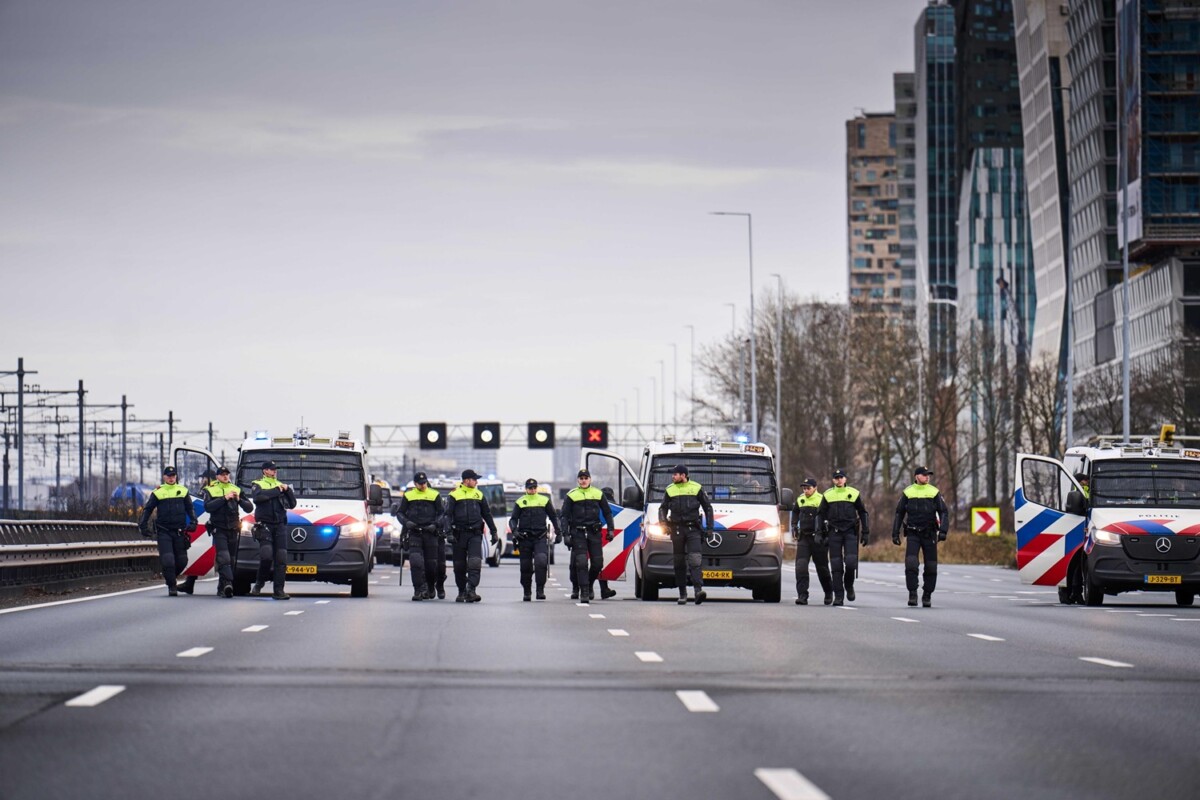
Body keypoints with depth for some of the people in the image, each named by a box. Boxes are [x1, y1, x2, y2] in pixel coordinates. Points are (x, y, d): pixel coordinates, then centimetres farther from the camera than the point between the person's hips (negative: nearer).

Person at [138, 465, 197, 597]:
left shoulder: (182, 491, 9)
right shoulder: (157, 493, 3)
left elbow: (190, 508, 17)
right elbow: (147, 510, 7)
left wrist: (193, 522, 4)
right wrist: (143, 526, -1)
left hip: (179, 532, 3)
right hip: (163, 532, -3)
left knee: (182, 561, 6)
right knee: (168, 560, -12)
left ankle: (169, 577, 31)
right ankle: (171, 586, -3)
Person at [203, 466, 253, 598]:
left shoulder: (236, 490, 15)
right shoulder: (210, 490, 5)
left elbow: (249, 508, 9)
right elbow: (208, 507, -13)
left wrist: (239, 499, -10)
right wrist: (224, 498, -18)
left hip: (233, 530, 4)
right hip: (219, 529, -4)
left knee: (231, 560, 4)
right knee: (224, 557, -20)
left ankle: (222, 588, 12)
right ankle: (228, 584, -34)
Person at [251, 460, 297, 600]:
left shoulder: (281, 485, 22)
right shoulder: (258, 484, 7)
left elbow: (292, 504, 17)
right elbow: (258, 497, -17)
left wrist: (288, 491, 1)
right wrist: (276, 491, -12)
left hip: (280, 525, 4)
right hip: (265, 525, -4)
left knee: (281, 559, -4)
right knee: (266, 556, -18)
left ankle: (278, 590, -4)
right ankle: (259, 583, 3)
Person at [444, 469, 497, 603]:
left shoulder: (479, 495, 13)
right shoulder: (454, 495, 1)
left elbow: (487, 514, 20)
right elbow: (448, 515, -2)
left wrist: (494, 532, 19)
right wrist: (449, 533, -13)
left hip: (475, 535, 2)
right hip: (460, 534, -2)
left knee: (475, 562, -15)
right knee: (459, 565, 5)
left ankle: (471, 590, -21)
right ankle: (461, 592, 18)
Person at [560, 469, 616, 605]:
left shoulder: (598, 494, 9)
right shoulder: (571, 495, 3)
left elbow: (607, 513, 16)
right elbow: (565, 516, 3)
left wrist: (611, 529, 8)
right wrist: (566, 534, -5)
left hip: (595, 532, 2)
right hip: (578, 533, -2)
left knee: (597, 563, 2)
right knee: (581, 563, -9)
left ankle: (589, 585, 27)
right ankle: (584, 592, -8)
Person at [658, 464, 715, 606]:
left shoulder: (696, 488, 6)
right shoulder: (670, 490, 11)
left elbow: (708, 507, 11)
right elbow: (663, 508, 15)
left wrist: (709, 527, 5)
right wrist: (663, 521, -5)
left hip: (693, 529, -2)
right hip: (676, 529, 2)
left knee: (695, 559, -16)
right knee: (679, 562, 4)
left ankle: (698, 590, -25)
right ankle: (682, 593, 10)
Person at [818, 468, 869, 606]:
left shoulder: (854, 493, 6)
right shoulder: (828, 495, 7)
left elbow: (862, 512, 12)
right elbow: (821, 514, 12)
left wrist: (865, 532, 8)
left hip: (850, 532, -1)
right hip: (834, 532, 1)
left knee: (851, 562, -14)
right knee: (836, 566, -2)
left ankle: (849, 586, 14)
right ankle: (838, 596, 3)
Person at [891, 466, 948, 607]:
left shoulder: (934, 492, 1)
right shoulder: (908, 493, 3)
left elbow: (944, 513, -2)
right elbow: (899, 514, 10)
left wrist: (943, 531, -16)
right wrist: (895, 533, 6)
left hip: (929, 534, 0)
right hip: (913, 534, 0)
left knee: (931, 567, 2)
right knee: (911, 563, -16)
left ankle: (927, 596, 16)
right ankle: (912, 594, -9)